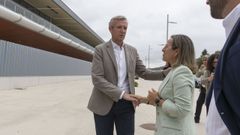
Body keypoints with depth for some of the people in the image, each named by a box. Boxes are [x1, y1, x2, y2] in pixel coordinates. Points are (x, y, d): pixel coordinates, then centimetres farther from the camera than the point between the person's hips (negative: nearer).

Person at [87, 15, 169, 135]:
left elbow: (144, 73, 6)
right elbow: (97, 79, -16)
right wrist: (122, 94, -23)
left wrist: (167, 73, -9)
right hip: (104, 104, -3)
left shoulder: (132, 51, 7)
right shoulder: (100, 50, -7)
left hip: (126, 104, 3)